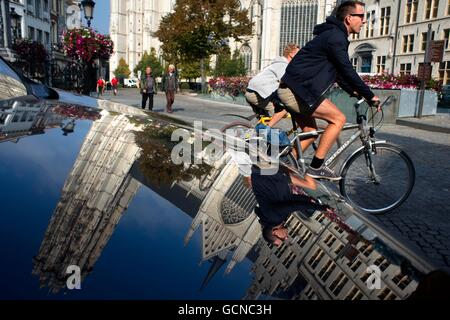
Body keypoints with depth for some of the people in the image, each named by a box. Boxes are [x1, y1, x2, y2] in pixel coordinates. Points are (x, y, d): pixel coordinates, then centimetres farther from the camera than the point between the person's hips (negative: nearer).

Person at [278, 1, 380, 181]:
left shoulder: (334, 36, 20)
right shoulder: (336, 37, -12)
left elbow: (338, 72, 27)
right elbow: (348, 71, -15)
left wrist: (353, 91, 21)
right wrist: (370, 96, -7)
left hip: (291, 89, 10)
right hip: (297, 90, -10)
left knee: (310, 132, 17)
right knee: (338, 119, -8)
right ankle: (316, 167, -5)